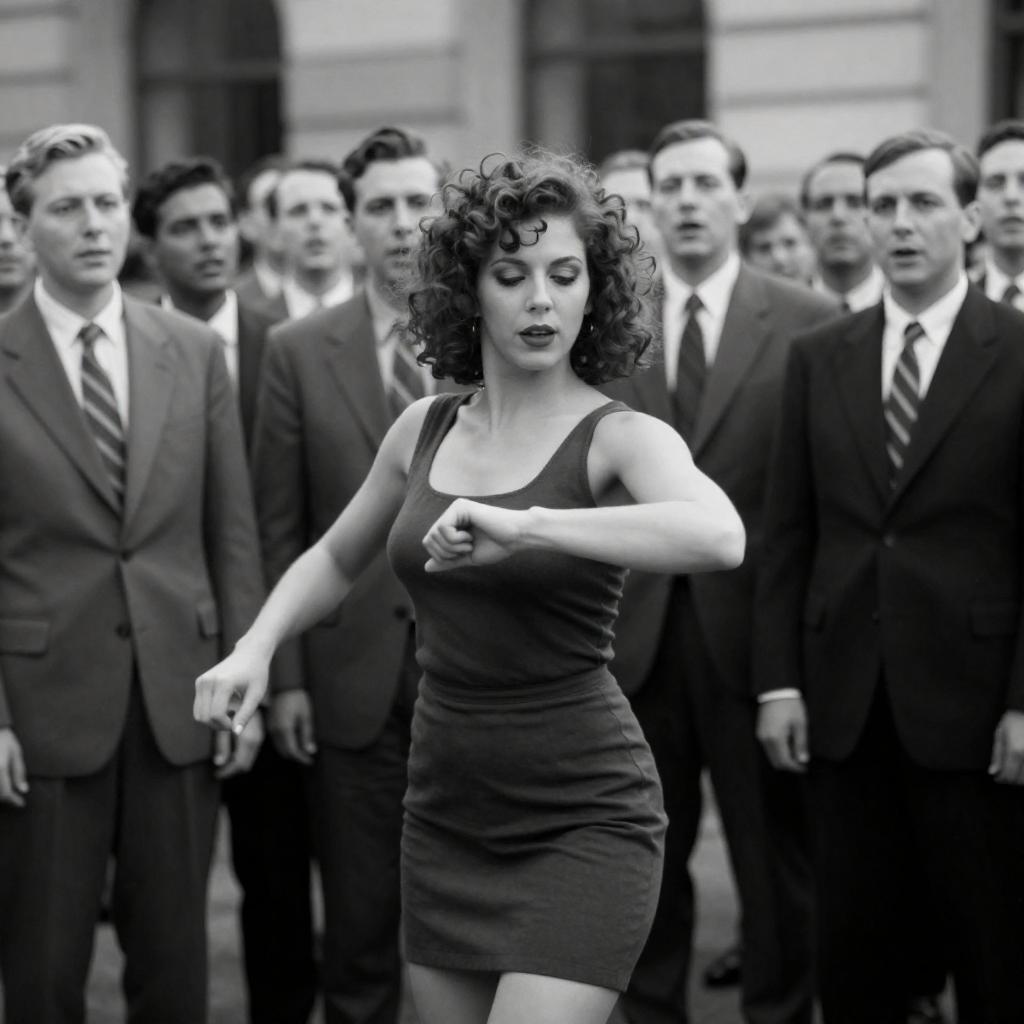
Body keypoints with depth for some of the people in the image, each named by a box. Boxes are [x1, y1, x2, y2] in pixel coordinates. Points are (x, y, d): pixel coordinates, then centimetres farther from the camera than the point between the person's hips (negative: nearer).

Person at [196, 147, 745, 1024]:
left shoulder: (620, 437, -11)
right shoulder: (425, 430, 5)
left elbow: (720, 536, -33)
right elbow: (336, 559, 22)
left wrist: (523, 527, -39)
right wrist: (255, 648, 4)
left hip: (580, 817, -5)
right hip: (446, 811, 6)